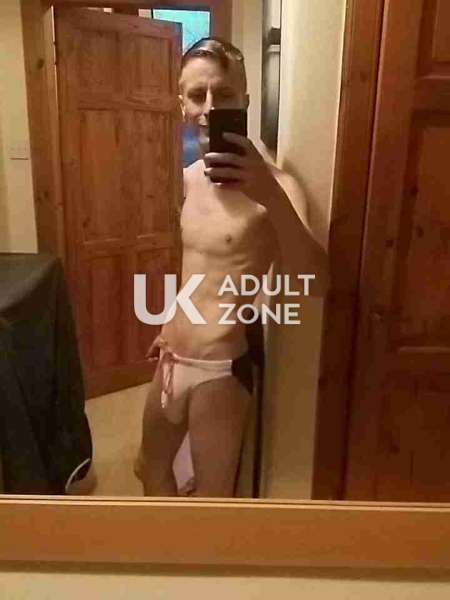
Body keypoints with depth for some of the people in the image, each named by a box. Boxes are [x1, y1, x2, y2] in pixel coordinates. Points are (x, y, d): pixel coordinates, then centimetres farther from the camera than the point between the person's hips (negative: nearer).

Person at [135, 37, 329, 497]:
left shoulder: (272, 186, -17)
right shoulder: (190, 179, 5)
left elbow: (316, 283, -31)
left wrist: (271, 196, -43)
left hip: (220, 370, -7)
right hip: (173, 361, 8)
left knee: (211, 498, 11)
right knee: (150, 468, 26)